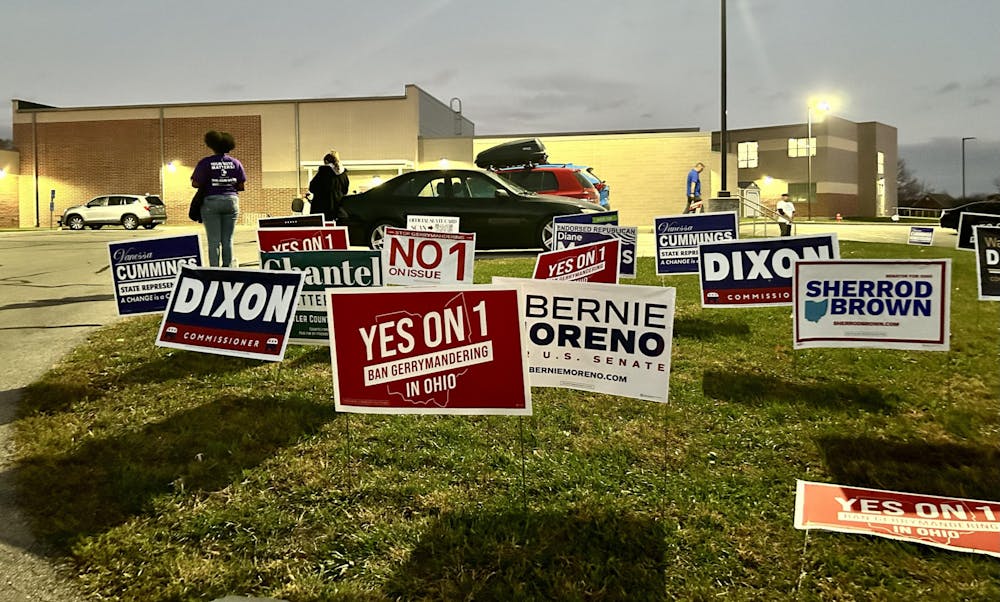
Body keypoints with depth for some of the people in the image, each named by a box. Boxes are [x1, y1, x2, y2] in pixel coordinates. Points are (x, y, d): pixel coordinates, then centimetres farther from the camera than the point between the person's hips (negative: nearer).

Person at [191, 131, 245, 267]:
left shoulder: (205, 163, -5)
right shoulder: (235, 163, 3)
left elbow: (195, 184, -8)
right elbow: (242, 186, 3)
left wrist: (206, 185, 11)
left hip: (211, 201, -2)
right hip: (231, 201, 3)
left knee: (214, 241, 0)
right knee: (228, 240, 8)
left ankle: (214, 269, -1)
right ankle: (227, 268, 9)